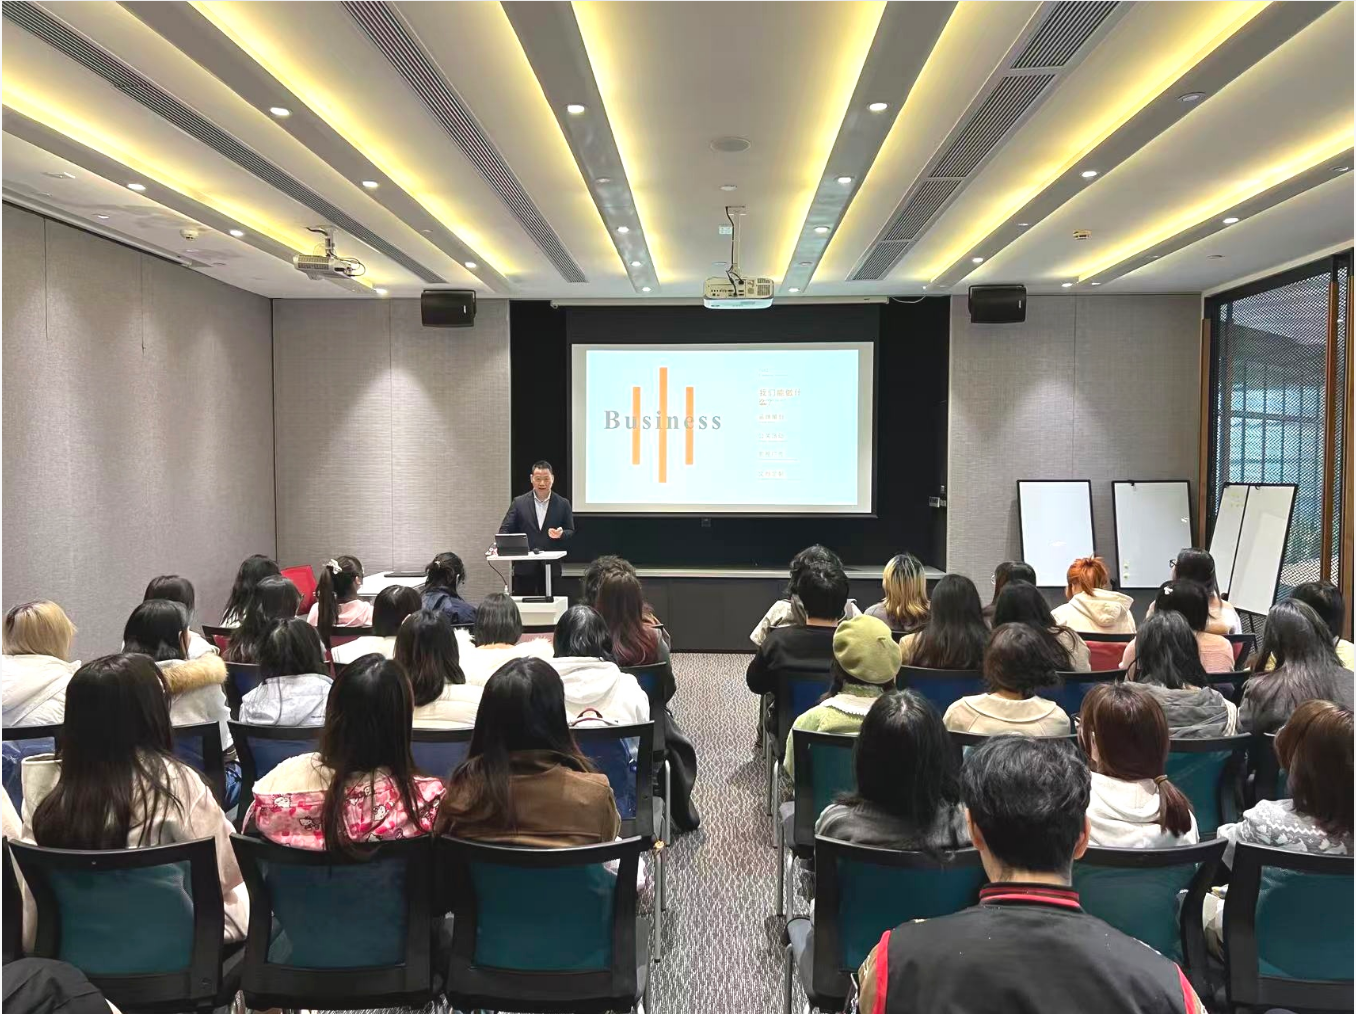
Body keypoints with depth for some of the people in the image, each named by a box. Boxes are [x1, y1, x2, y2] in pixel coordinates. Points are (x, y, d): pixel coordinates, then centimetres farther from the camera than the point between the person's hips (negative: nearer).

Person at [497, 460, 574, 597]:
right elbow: (505, 529, 1)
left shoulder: (563, 504, 5)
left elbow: (571, 532, 8)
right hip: (524, 568, 0)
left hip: (551, 568, 0)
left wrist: (561, 534, -15)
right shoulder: (519, 502, 4)